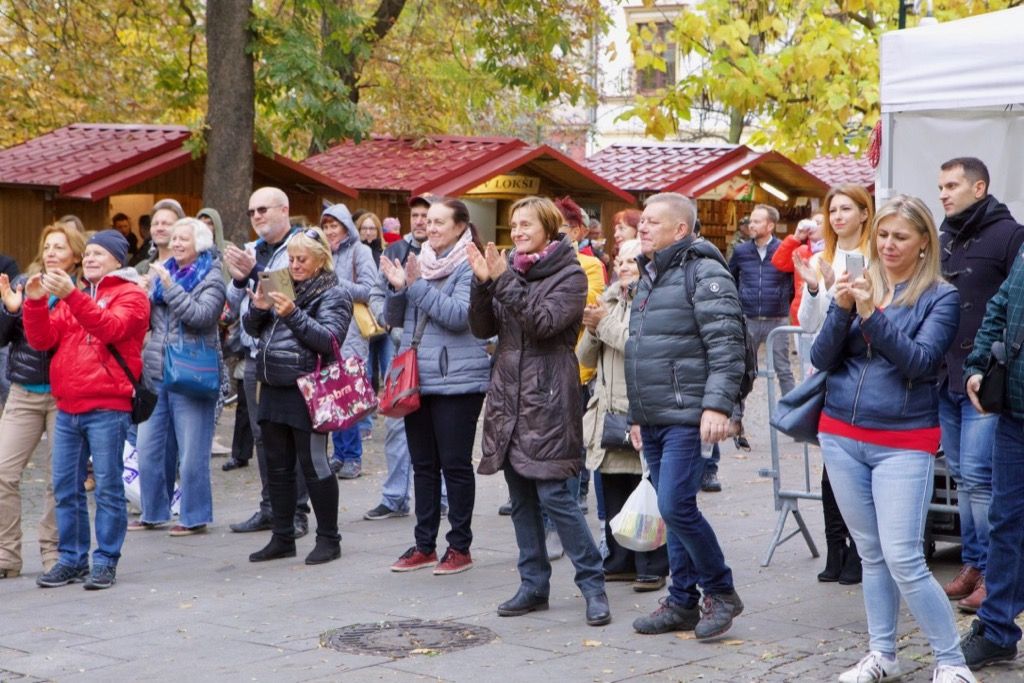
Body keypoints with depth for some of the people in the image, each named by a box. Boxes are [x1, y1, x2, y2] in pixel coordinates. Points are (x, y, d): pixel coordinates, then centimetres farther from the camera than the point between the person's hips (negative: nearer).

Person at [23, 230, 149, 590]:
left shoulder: (130, 294, 2)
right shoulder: (71, 297, 21)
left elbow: (111, 328, -18)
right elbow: (41, 340, 11)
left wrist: (71, 295, -26)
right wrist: (35, 302, -6)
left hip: (107, 407, -6)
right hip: (67, 408, 6)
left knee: (108, 486, -3)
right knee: (66, 487, 7)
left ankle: (105, 561, 2)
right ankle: (71, 559, 14)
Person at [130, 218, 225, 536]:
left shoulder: (211, 278, -2)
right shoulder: (161, 272, 15)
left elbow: (202, 316, -17)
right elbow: (147, 320, 15)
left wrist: (169, 286, -18)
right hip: (156, 373, 6)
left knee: (192, 451, -2)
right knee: (149, 448, 9)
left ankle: (194, 516, 8)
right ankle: (153, 512, 22)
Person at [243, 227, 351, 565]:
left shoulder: (333, 295, -3)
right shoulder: (282, 286, 15)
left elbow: (328, 340, -16)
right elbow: (252, 330, 16)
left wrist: (293, 314, -24)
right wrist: (258, 308, -5)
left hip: (306, 391, -7)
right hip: (273, 388, 7)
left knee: (314, 464, -4)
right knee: (277, 467, 11)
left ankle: (328, 540, 5)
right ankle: (282, 538, 20)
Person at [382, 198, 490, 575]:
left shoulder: (469, 267, -7)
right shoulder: (418, 262, 13)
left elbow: (458, 315, -20)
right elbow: (395, 318, 14)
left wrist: (417, 286, -19)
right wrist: (397, 288, -5)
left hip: (457, 381, -7)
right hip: (417, 379, 7)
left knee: (455, 465, -1)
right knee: (423, 465, 12)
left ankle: (460, 547, 8)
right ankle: (424, 545, 19)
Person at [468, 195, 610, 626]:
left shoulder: (569, 275, -4)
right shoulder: (509, 269, 13)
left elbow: (543, 322, -19)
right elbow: (483, 328, 7)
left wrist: (504, 281, -20)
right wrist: (482, 283, -8)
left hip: (547, 396, -6)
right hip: (508, 393, 6)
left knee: (554, 494, -10)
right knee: (521, 498, 10)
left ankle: (593, 584, -1)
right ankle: (534, 585, 17)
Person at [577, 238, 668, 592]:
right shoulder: (610, 300, 20)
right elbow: (586, 357, 19)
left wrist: (606, 325, -12)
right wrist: (592, 331, -1)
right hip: (608, 410, 8)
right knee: (613, 491, 11)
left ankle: (652, 567, 3)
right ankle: (620, 562, 19)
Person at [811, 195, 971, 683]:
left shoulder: (940, 296, -3)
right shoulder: (859, 285, 8)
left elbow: (920, 361, -17)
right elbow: (821, 360, 2)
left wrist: (873, 316, -27)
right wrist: (842, 310, -14)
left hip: (903, 443, -4)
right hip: (841, 436, 4)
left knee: (903, 560, -10)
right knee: (870, 553, 11)